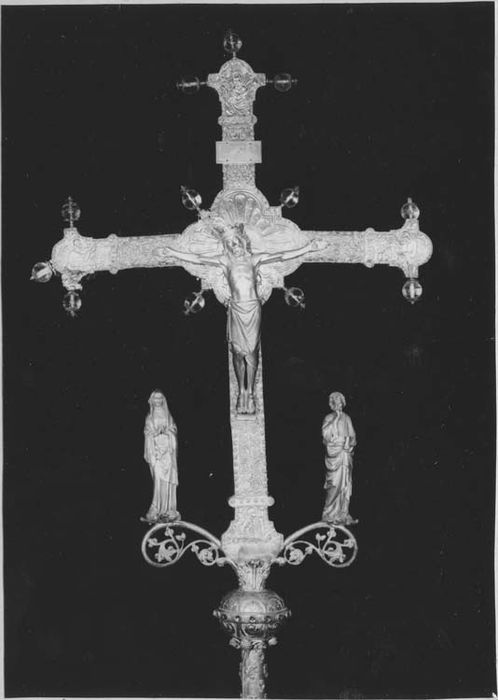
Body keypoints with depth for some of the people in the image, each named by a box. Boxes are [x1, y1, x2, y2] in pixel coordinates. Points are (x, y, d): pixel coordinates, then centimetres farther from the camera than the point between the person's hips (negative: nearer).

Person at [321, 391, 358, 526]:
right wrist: (335, 420, -14)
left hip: (346, 453, 5)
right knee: (335, 484, -11)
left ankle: (343, 514, 8)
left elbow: (352, 435, 16)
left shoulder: (346, 418, 14)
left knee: (346, 485, 3)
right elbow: (325, 434, -14)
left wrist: (350, 442, -4)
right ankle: (330, 515, -7)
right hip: (334, 454, -5)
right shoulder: (329, 418, 0)